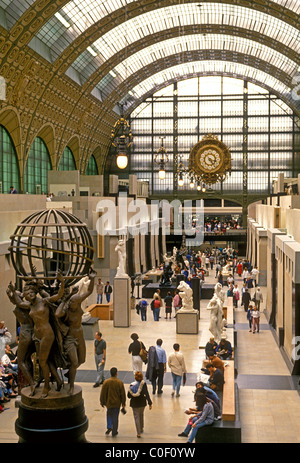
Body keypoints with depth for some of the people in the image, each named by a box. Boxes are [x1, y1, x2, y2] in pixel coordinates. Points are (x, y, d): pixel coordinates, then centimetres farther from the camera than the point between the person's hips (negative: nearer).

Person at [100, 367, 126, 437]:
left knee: (109, 414, 25)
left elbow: (103, 393, -6)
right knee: (115, 417, 10)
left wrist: (102, 402, 7)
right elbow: (123, 394, -6)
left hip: (108, 402, 1)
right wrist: (123, 403, 6)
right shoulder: (120, 382, -13)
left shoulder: (106, 382, -13)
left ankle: (109, 427, 11)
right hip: (117, 403, -1)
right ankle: (114, 432, 17)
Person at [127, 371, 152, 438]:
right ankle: (141, 428, 41)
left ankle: (138, 433, 0)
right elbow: (147, 394, -16)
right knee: (141, 415, 25)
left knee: (136, 417, 5)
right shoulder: (143, 384, -13)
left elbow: (128, 396, -6)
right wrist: (150, 403, -14)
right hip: (142, 402, 1)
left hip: (134, 403, -1)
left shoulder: (132, 385, -10)